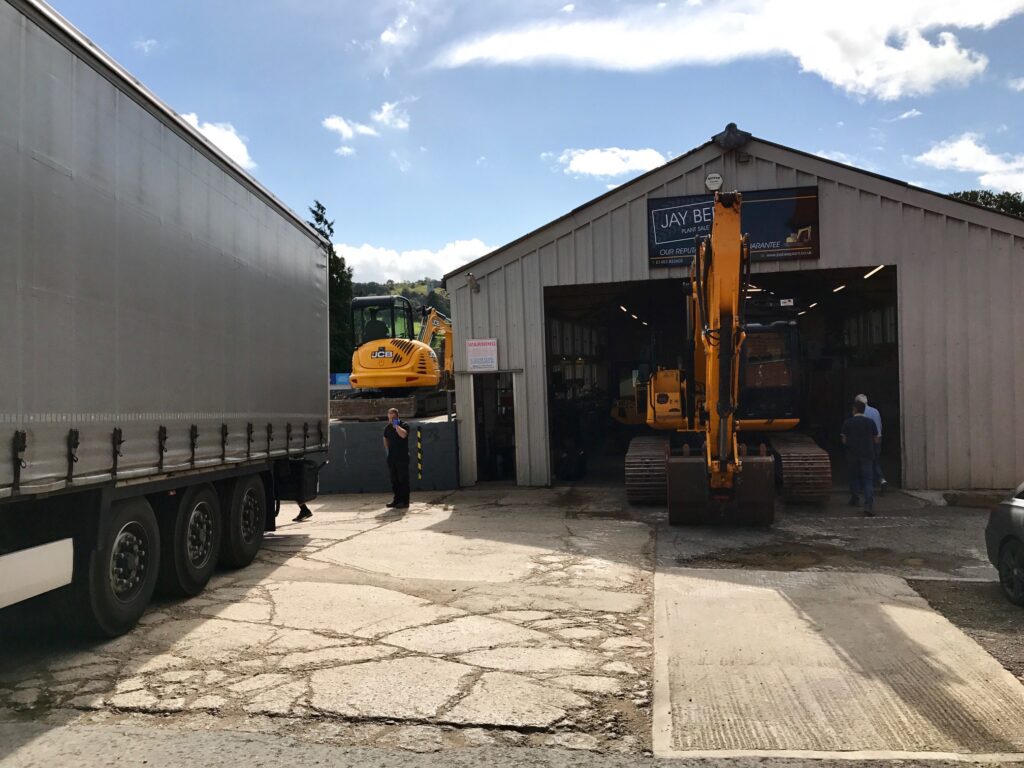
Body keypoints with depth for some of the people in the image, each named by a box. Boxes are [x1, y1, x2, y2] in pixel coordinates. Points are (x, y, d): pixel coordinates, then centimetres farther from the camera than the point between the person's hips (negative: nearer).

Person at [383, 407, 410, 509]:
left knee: (403, 480, -5)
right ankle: (397, 500, 18)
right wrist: (387, 450, 14)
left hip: (402, 457, -6)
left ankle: (404, 502, -2)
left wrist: (396, 425, -17)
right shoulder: (388, 427, 11)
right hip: (391, 457, 6)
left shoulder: (404, 425, -6)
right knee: (394, 480, 10)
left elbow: (403, 435, -26)